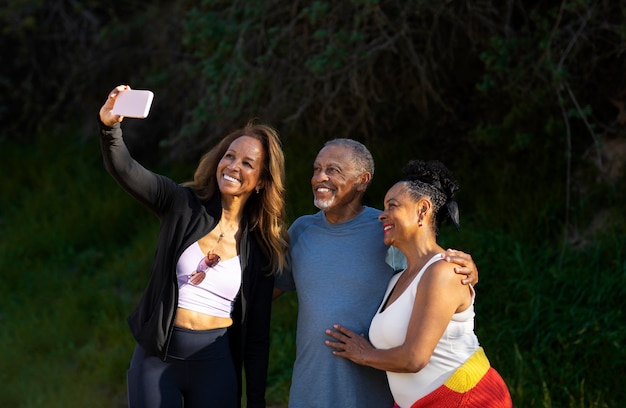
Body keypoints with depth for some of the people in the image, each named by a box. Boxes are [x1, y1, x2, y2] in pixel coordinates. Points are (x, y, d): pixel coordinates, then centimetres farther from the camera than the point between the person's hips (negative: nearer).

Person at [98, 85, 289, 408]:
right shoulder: (183, 205, -2)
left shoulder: (260, 247, 2)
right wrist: (110, 125, -37)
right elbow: (125, 170, -17)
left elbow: (257, 333, 4)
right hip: (157, 357, -1)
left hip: (216, 365, 1)